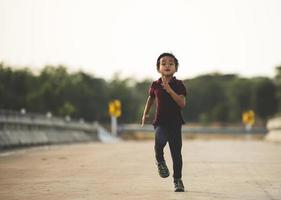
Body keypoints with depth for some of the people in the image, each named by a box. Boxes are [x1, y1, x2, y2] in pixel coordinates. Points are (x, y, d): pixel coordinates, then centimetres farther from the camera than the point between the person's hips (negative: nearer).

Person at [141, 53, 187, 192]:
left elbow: (182, 104, -14)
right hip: (160, 122, 1)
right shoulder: (155, 85, 4)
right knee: (160, 141, -30)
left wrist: (170, 90, -22)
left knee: (176, 152, 3)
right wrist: (145, 114, 21)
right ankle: (160, 161, 0)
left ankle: (177, 180, 19)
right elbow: (151, 98, 23)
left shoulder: (178, 85, -3)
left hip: (175, 122, 0)